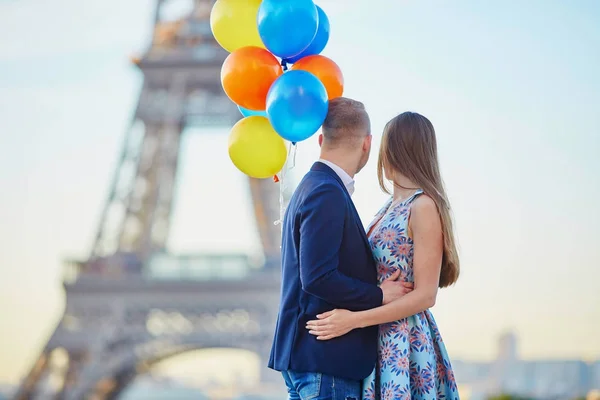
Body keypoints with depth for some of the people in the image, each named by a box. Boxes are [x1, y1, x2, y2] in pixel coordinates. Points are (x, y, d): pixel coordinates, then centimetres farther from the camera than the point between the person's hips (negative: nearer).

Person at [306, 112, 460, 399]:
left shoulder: (424, 206, -13)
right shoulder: (391, 206, 12)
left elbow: (425, 295, -17)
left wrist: (355, 319, -21)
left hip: (405, 342, -8)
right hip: (378, 340, 8)